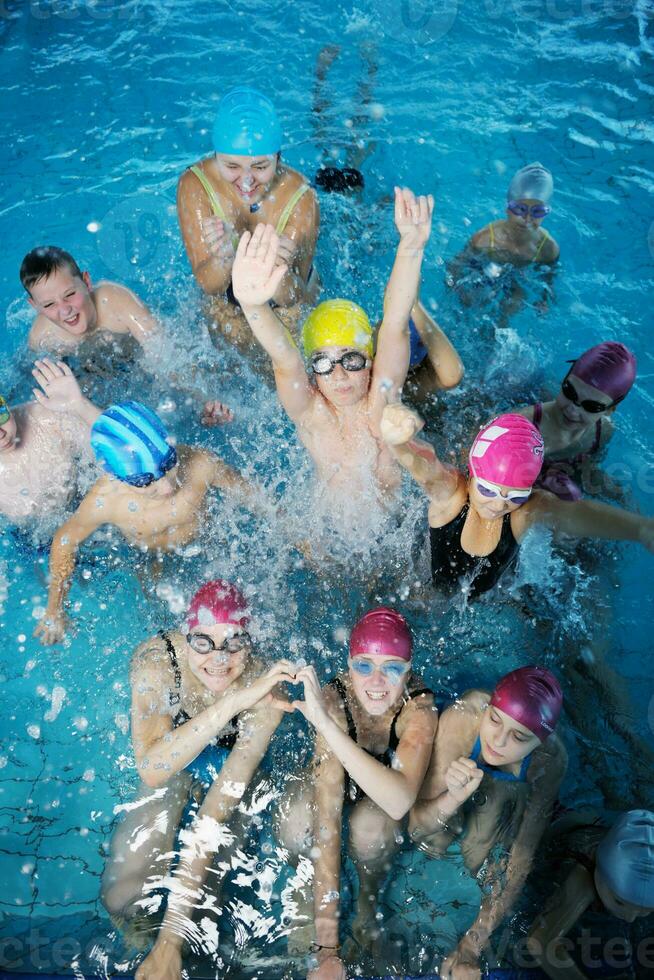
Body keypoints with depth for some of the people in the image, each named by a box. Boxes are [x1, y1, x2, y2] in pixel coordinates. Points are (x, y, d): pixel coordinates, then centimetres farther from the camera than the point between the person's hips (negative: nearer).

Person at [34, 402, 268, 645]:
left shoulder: (199, 464, -41)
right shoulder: (103, 502, -40)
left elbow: (241, 488, -18)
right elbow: (64, 541, -19)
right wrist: (54, 610, -11)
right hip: (147, 559, -1)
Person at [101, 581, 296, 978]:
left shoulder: (265, 688, -35)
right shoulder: (156, 660, -33)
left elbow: (218, 810, -35)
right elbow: (152, 769, -43)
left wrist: (171, 940, -36)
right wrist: (230, 703, -54)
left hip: (229, 764, -1)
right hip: (172, 765, 1)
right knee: (121, 898, -13)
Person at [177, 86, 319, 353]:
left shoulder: (300, 197, -32)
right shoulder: (194, 185, -30)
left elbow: (292, 299, -33)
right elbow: (209, 286, -31)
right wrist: (223, 257, -55)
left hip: (284, 304, 0)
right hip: (225, 301, 1)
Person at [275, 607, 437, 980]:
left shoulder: (419, 705, -35)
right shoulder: (335, 698, -35)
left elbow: (399, 801, -50)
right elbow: (327, 815, -40)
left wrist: (326, 723, -60)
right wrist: (328, 948, -43)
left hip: (388, 792, 0)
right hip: (342, 780, 1)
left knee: (369, 827, -33)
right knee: (295, 828, -29)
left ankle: (369, 899, 2)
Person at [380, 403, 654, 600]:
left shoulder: (528, 508, -31)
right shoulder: (449, 490, -35)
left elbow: (575, 514, -52)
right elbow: (423, 465, -57)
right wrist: (401, 441, -83)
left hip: (491, 596, 1)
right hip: (431, 592, -1)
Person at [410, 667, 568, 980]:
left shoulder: (550, 760, -36)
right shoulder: (461, 718, -40)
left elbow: (522, 858, -30)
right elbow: (417, 824, -32)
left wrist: (471, 948, -34)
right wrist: (453, 798, -54)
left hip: (511, 793, 0)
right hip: (453, 780, 0)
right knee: (430, 844, -20)